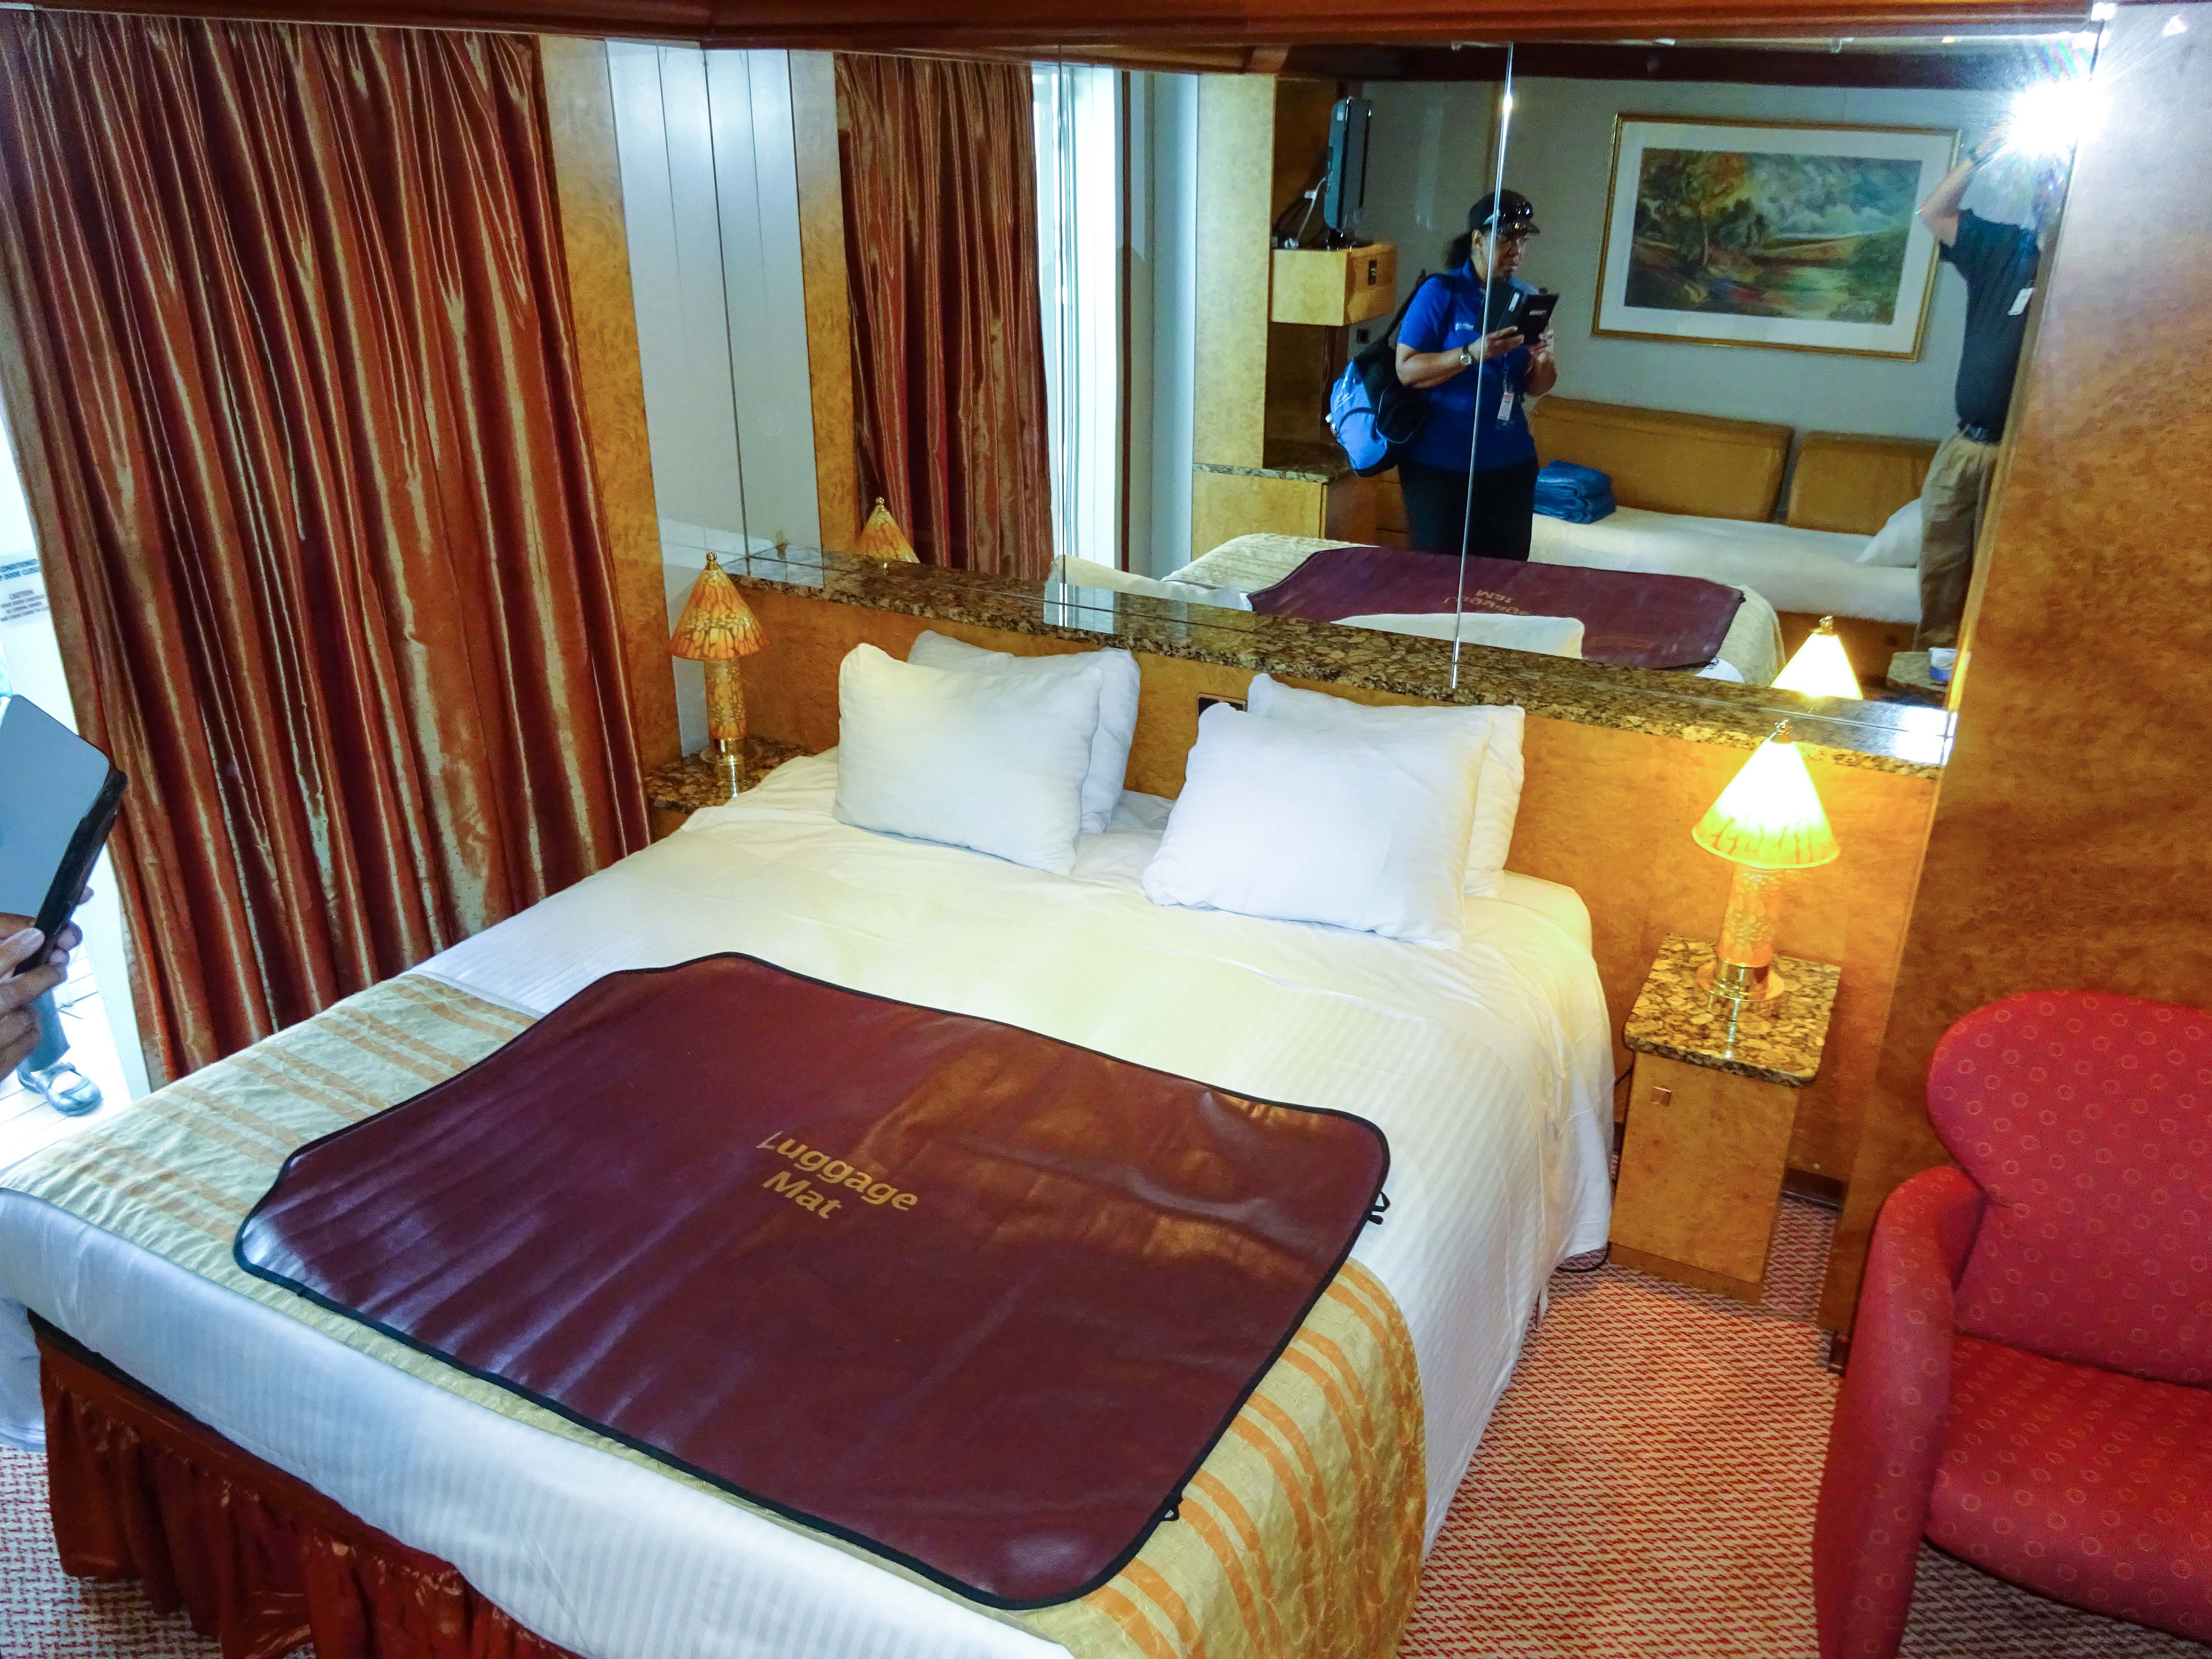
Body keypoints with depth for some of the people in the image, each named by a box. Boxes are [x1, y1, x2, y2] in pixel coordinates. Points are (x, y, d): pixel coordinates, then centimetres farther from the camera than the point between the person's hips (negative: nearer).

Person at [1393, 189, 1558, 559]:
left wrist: (1542, 360, -11)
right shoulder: (1440, 293, -6)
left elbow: (1537, 389, 11)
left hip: (1511, 464, 5)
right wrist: (1473, 354, -24)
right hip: (1439, 465, -5)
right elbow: (1407, 370, -13)